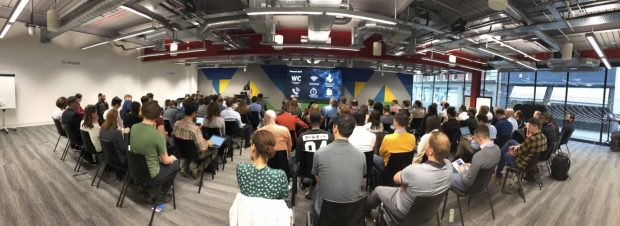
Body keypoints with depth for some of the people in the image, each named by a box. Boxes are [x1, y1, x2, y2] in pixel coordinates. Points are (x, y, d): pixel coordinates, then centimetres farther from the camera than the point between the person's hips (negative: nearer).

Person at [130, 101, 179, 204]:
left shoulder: (133, 127, -9)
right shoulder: (158, 135, -27)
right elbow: (165, 161, -13)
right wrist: (172, 158, 7)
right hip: (150, 174, -6)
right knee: (175, 163, 18)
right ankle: (161, 195, 20)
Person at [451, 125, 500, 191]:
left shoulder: (478, 156, -38)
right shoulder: (497, 148, -12)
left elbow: (468, 182, -27)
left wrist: (463, 171, -9)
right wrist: (472, 166, 7)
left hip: (473, 185, -8)